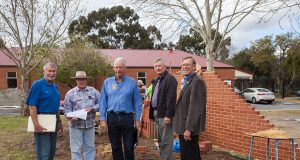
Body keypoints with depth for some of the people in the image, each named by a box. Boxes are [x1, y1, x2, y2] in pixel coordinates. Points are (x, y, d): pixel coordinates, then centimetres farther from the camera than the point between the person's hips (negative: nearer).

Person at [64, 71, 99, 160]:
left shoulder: (93, 91, 6)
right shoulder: (70, 93, 3)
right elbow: (67, 109, 0)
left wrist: (92, 108, -13)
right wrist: (71, 117, -18)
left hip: (90, 124, 2)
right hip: (76, 125, -2)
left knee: (90, 147, 10)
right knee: (76, 149, 1)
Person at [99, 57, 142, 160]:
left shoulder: (132, 82, 0)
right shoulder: (107, 82, 4)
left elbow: (137, 102, 1)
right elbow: (103, 102, 5)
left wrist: (137, 119, -2)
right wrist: (102, 118, -1)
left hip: (127, 117, -1)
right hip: (112, 117, 2)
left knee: (129, 147, 6)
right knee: (115, 147, 13)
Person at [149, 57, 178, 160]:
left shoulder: (170, 79, -10)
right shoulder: (156, 80, 17)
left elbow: (171, 99, -18)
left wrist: (168, 115, -23)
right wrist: (152, 113, 13)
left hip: (164, 114, -9)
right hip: (157, 114, 9)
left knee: (166, 142, -3)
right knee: (160, 141, 15)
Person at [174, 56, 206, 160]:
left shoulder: (197, 81, -16)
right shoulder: (186, 81, 14)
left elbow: (195, 107, -22)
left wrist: (189, 128, -22)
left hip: (189, 127, -9)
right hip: (184, 126, 9)